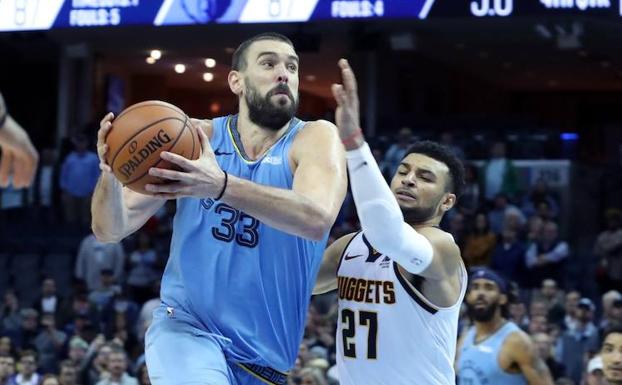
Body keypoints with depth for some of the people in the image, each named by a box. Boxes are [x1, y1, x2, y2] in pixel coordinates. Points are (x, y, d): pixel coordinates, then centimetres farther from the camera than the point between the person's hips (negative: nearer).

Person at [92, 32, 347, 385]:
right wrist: (111, 173, -25)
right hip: (187, 327, -1)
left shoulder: (315, 139, -6)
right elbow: (110, 230, -2)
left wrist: (220, 185, -41)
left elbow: (317, 219, -28)